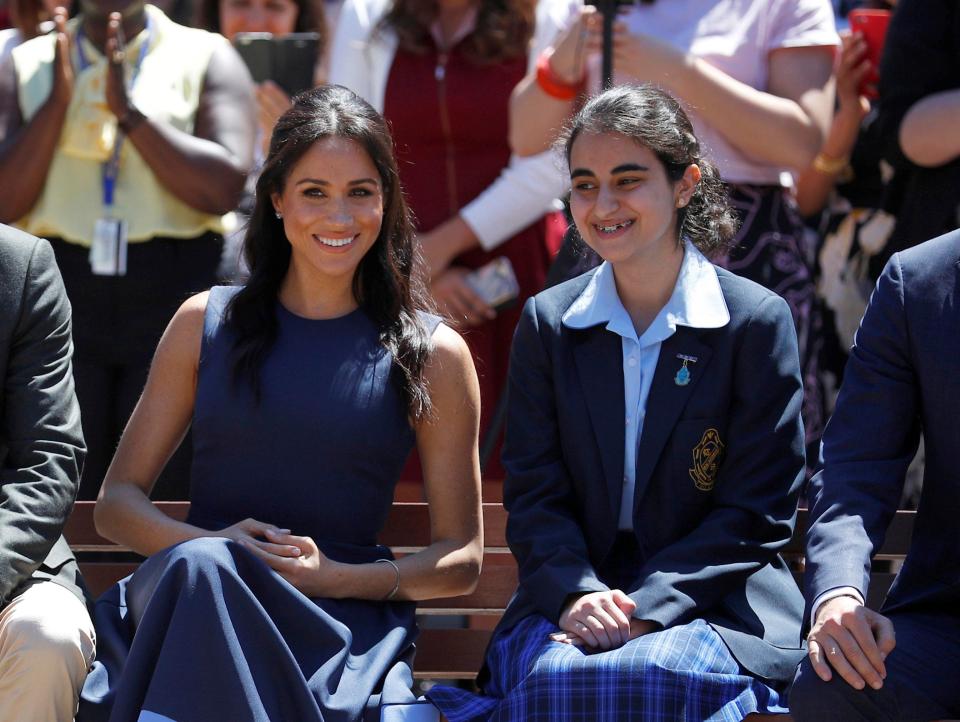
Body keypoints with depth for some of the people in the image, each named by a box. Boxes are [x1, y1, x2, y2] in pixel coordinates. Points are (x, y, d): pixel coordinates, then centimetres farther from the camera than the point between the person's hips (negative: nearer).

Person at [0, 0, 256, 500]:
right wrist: (58, 99, -7)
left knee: (165, 492, -4)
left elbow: (224, 188, -8)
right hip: (59, 296, 1)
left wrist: (128, 108, -9)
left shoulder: (207, 58, 7)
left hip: (176, 295, -1)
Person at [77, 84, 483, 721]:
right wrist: (209, 547, -7)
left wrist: (335, 576, -8)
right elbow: (117, 501, 15)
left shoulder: (432, 355, 10)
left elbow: (461, 561, 11)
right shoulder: (207, 323, 15)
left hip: (342, 621, -2)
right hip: (188, 602, 2)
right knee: (199, 566, -37)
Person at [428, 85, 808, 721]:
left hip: (714, 608, -2)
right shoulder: (547, 322, 11)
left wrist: (647, 605, -15)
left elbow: (757, 510, -2)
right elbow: (533, 494, 6)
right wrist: (577, 593, -15)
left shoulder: (758, 321, 2)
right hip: (569, 604, 2)